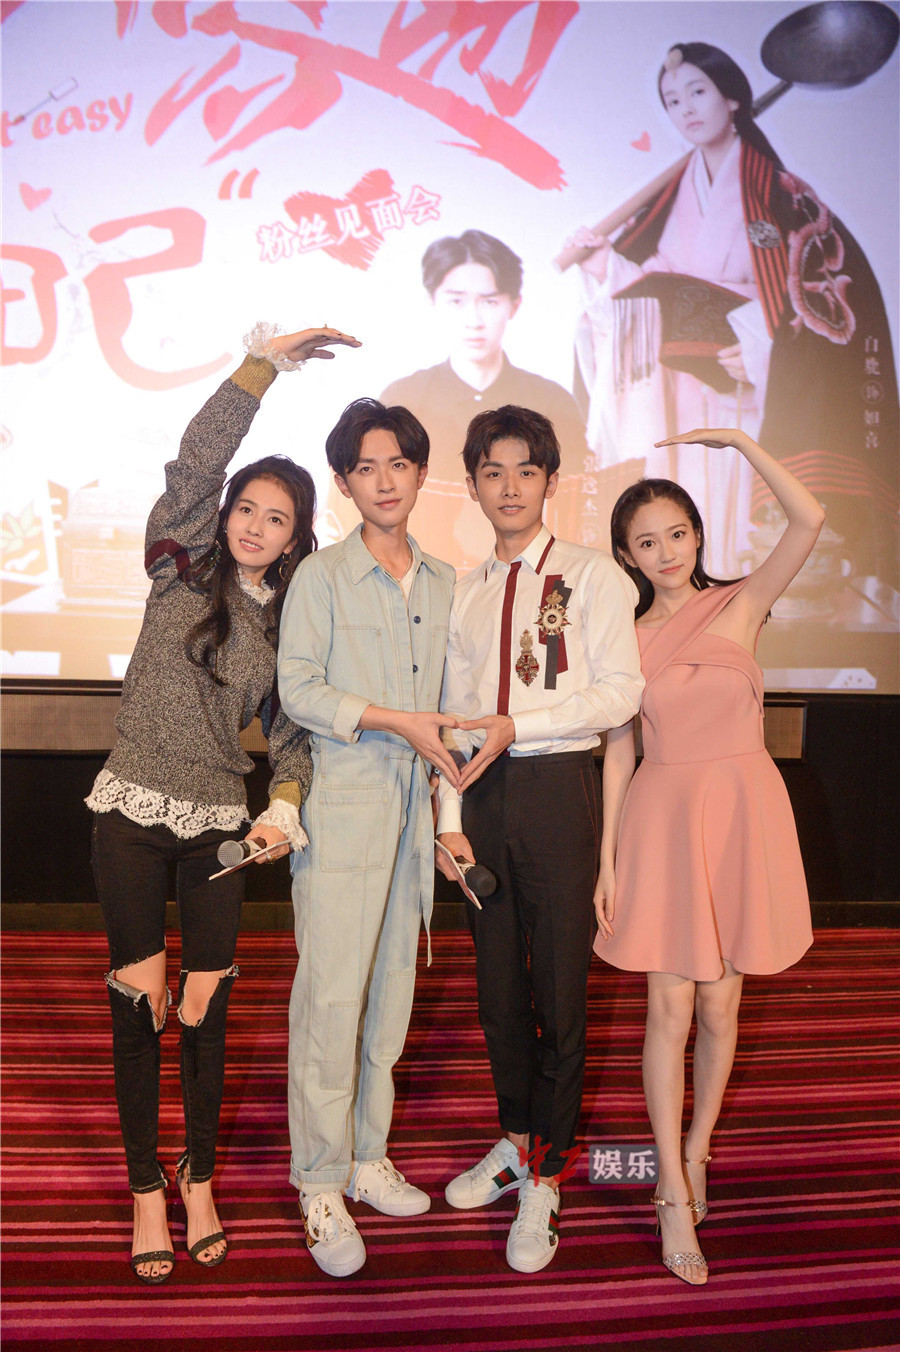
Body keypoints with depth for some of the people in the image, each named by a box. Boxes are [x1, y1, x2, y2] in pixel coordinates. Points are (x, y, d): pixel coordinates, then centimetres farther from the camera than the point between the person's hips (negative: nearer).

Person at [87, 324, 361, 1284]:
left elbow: (293, 726, 5)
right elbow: (193, 465, -14)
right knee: (137, 1006, 7)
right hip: (131, 813, -1)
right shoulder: (181, 566, -1)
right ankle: (146, 1189, 26)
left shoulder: (293, 619, 5)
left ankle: (200, 1181, 30)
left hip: (219, 824, 2)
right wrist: (263, 363, -17)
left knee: (206, 1008, 8)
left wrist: (285, 800, -13)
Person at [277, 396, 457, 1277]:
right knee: (331, 997, -4)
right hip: (344, 805, -5)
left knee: (391, 990, 11)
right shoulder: (321, 576, -1)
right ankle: (320, 1186, 11)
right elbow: (298, 689, -8)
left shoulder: (442, 582, 13)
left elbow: (442, 698, 15)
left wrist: (449, 794, 9)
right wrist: (395, 721, -15)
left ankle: (366, 1157, 26)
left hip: (412, 804, 5)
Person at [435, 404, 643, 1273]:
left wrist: (517, 724, -15)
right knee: (497, 985, 13)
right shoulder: (464, 592, 13)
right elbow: (452, 716, 11)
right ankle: (516, 1139, 34)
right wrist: (448, 818, 3)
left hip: (557, 786, -4)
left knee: (558, 989, 1)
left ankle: (546, 1178, 19)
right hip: (481, 795, 4)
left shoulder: (590, 574, 0)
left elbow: (621, 691, -9)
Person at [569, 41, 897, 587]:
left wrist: (767, 351, -17)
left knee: (753, 517, -9)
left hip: (762, 397, -3)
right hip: (685, 403, 3)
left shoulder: (783, 194, 0)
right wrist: (605, 265, -8)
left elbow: (845, 283, -5)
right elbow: (650, 295, 10)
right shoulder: (670, 203, 13)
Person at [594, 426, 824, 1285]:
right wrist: (606, 859, 1)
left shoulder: (739, 606, 2)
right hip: (661, 819, 0)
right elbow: (617, 751, 5)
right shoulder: (624, 638, 5)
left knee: (718, 1005, 9)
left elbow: (809, 521, -13)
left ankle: (695, 1150, 32)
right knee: (670, 1008, 1)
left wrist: (739, 442, -9)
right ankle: (675, 1197, 13)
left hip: (740, 812, 0)